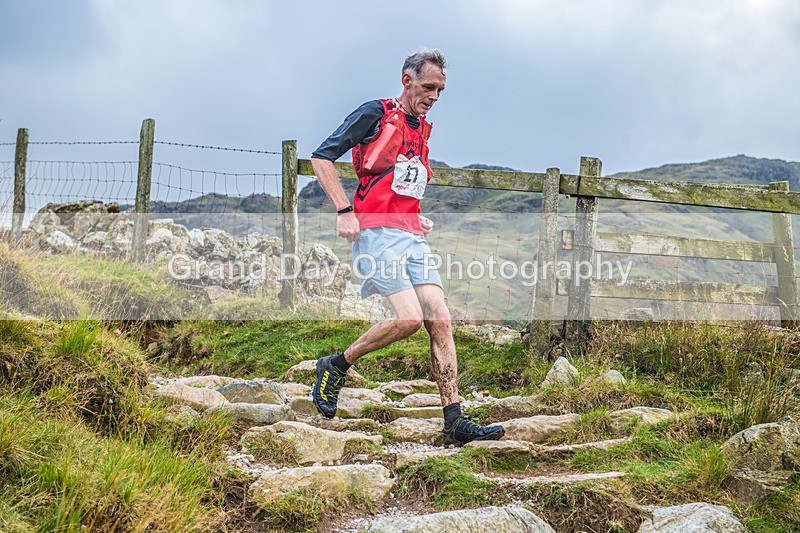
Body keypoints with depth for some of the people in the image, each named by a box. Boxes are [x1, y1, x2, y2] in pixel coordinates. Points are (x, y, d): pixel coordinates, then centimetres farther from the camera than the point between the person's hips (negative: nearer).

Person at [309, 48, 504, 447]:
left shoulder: (423, 129, 22)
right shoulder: (375, 113, 0)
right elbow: (322, 156, -5)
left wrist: (418, 218, 17)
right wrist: (344, 210, -13)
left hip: (412, 237, 7)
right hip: (376, 232, -7)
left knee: (440, 320, -4)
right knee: (410, 317, -20)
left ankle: (455, 424, -5)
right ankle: (336, 367, 2)